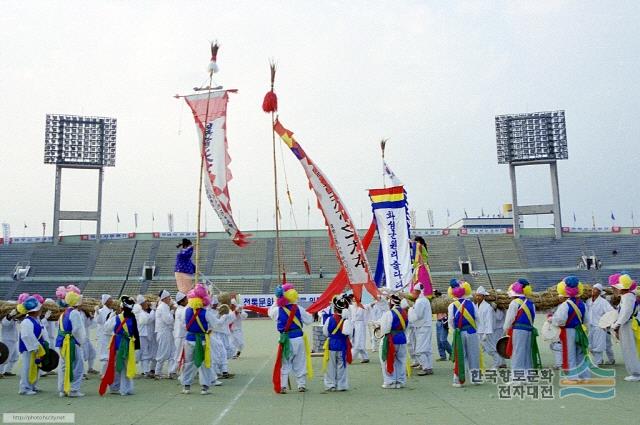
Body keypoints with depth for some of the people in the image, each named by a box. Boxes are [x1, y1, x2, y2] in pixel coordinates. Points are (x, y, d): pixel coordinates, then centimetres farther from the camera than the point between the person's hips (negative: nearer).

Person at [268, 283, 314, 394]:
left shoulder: (278, 310, -10)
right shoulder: (299, 309, -8)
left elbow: (270, 312, 14)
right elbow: (309, 320, 0)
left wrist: (276, 302, 19)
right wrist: (310, 315, 20)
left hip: (285, 339, -1)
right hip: (298, 338, 1)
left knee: (284, 364, 8)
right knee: (300, 363, 13)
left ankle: (282, 386, 5)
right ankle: (302, 385, 21)